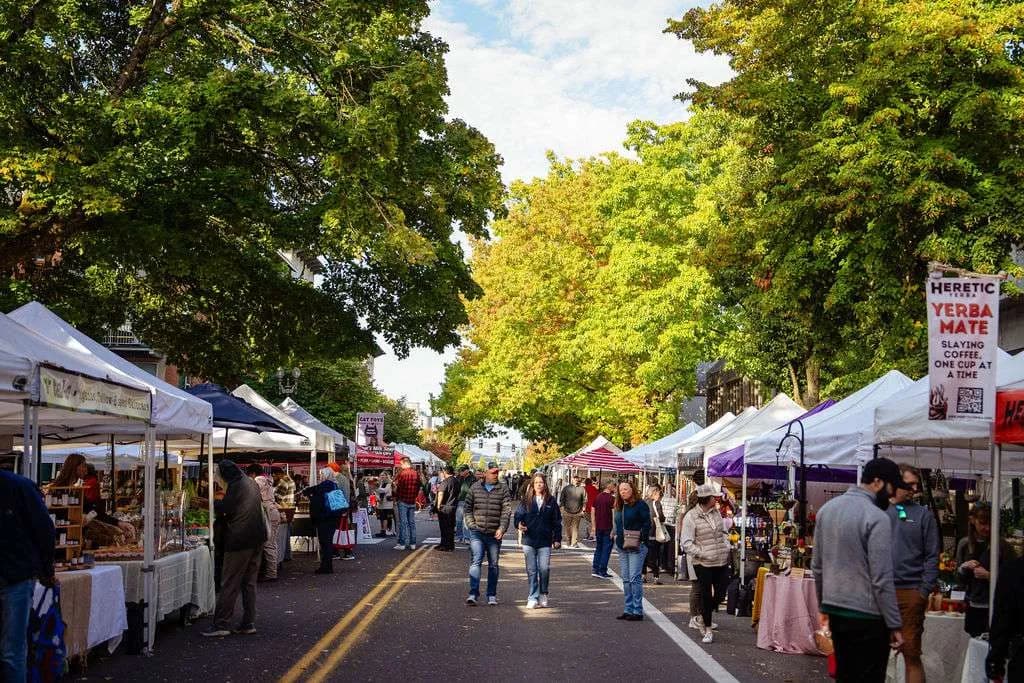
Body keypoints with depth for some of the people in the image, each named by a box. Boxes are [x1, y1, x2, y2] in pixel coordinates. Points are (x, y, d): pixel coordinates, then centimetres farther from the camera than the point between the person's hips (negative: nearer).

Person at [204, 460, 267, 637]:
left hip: (240, 539, -8)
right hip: (257, 537, 8)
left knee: (229, 583, -4)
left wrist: (214, 504, 6)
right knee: (249, 582, 12)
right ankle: (249, 623, 12)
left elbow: (223, 509, -13)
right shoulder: (252, 483, 14)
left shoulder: (235, 486, -12)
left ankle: (221, 624, -4)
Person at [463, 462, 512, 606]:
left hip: (494, 534, 1)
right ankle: (473, 593, -15)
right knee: (476, 561, -12)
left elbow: (506, 511, -4)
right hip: (477, 532, -1)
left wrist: (502, 528, -16)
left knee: (493, 564, 9)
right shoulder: (475, 488, 6)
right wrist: (471, 524, -2)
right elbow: (468, 507, 10)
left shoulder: (503, 491, 3)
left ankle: (492, 595, 19)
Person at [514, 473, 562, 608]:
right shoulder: (526, 500, 5)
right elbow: (518, 515, 5)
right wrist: (519, 524, -17)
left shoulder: (550, 501, 4)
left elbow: (557, 521, 7)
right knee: (531, 570, 3)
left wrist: (557, 539, 4)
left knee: (544, 569, -5)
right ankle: (533, 598, 10)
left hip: (545, 542, 0)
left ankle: (543, 594, 16)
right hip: (529, 541, 1)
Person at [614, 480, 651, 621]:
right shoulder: (619, 507, 15)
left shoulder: (640, 505, -7)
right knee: (626, 579, 10)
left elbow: (647, 524, -10)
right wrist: (617, 536, 12)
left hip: (636, 547, -8)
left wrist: (641, 540, -14)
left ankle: (638, 611, -6)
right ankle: (629, 609, 16)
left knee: (634, 578, -10)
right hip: (622, 547, 8)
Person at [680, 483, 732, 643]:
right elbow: (686, 543, -13)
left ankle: (705, 616, 35)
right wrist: (702, 554, -21)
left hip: (722, 562, 6)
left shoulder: (716, 512, 7)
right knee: (706, 596, 1)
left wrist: (727, 546, 6)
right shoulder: (691, 517, -12)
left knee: (720, 595, 8)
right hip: (703, 564, -6)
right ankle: (708, 629, 17)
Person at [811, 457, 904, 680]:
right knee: (868, 677, -1)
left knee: (843, 674, 16)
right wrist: (894, 625, -11)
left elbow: (817, 565, 12)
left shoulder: (827, 509, 7)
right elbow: (882, 579, -17)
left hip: (835, 610, 7)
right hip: (866, 616, -7)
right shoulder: (877, 518, -16)